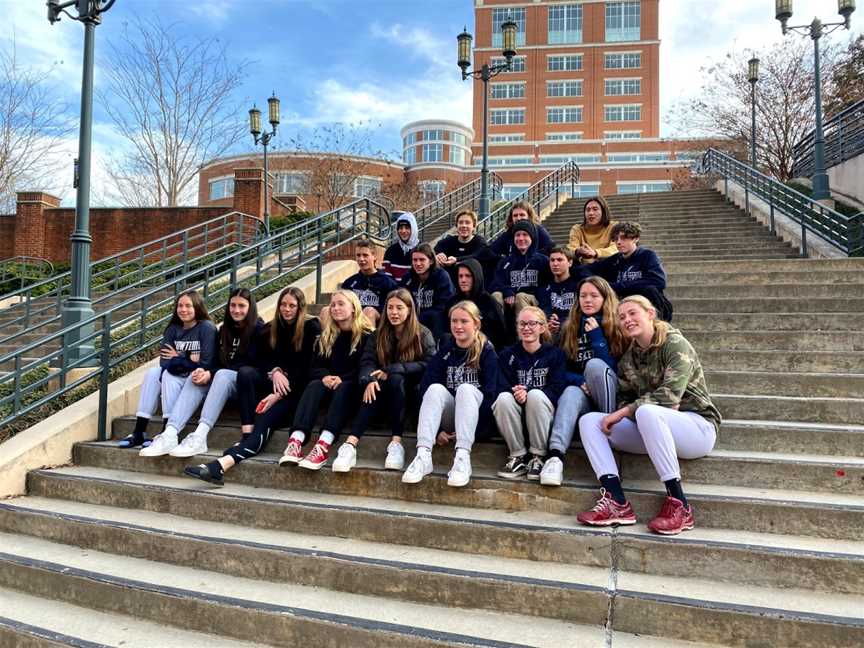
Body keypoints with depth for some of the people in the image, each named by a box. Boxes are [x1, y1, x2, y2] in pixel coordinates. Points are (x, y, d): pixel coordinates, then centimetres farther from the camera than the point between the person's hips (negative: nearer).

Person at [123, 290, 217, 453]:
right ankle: (139, 432, -22)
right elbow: (164, 362, -1)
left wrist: (176, 359, -9)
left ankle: (168, 436, -31)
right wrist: (188, 359, -17)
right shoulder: (173, 329, 8)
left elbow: (206, 363, -17)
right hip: (176, 379, 6)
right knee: (153, 372, -17)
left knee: (169, 375, -27)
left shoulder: (207, 328, -8)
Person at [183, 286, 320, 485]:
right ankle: (248, 434, -36)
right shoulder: (272, 328, 16)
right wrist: (274, 371, -15)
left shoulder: (311, 328, -2)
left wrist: (279, 395, -18)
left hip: (298, 389, -5)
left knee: (266, 419, -30)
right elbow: (264, 359, 10)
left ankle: (222, 464, -49)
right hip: (278, 385, 6)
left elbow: (307, 367, -10)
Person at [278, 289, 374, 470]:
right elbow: (317, 365, 8)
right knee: (314, 385, -28)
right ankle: (296, 441, -48)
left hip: (353, 386, -4)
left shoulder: (367, 334, 0)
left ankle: (323, 446, -54)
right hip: (329, 384, 4)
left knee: (343, 388, -36)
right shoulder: (326, 335, 15)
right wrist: (325, 377, -15)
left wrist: (342, 379, -23)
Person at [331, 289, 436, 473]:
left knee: (396, 379, -34)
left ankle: (396, 443, -42)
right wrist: (369, 380, -27)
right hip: (383, 390, 2)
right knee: (375, 388, -33)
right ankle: (350, 444, -48)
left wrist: (392, 370, -20)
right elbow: (367, 362, -3)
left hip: (410, 391, -2)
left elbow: (428, 365, -12)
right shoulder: (378, 335, 13)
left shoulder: (423, 335, 3)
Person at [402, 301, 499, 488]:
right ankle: (423, 455, -39)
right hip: (448, 420, 3)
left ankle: (463, 457, -42)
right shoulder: (444, 351, 6)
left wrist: (475, 430, -20)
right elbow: (427, 390, -4)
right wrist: (437, 429, -16)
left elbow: (490, 394, -11)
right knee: (436, 388, -25)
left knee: (465, 389, -30)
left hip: (476, 420, -2)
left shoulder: (486, 352, -2)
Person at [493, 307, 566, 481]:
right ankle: (518, 455, -17)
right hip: (513, 417, 1)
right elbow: (502, 387, -2)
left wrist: (528, 393, -24)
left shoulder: (554, 354, 7)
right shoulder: (507, 355, 12)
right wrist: (516, 393, -26)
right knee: (503, 398, -30)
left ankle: (537, 456, -18)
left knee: (536, 395, -33)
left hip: (544, 413, -1)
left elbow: (557, 389, -7)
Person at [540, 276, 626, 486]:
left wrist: (596, 335, -13)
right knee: (571, 393, -34)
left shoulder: (616, 328, 0)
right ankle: (555, 455, -55)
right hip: (582, 392, 2)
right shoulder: (569, 329, 9)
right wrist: (580, 382, -12)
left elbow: (613, 369, -9)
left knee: (594, 364, -31)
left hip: (613, 396, -2)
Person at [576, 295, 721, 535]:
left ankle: (679, 505, -29)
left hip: (698, 426, -7)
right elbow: (625, 398, 8)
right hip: (651, 427, 7)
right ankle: (617, 503, -26)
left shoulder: (675, 344, -11)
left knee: (646, 412, -38)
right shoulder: (628, 358, 10)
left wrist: (623, 413, -22)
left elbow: (669, 395, -23)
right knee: (589, 420, -10)